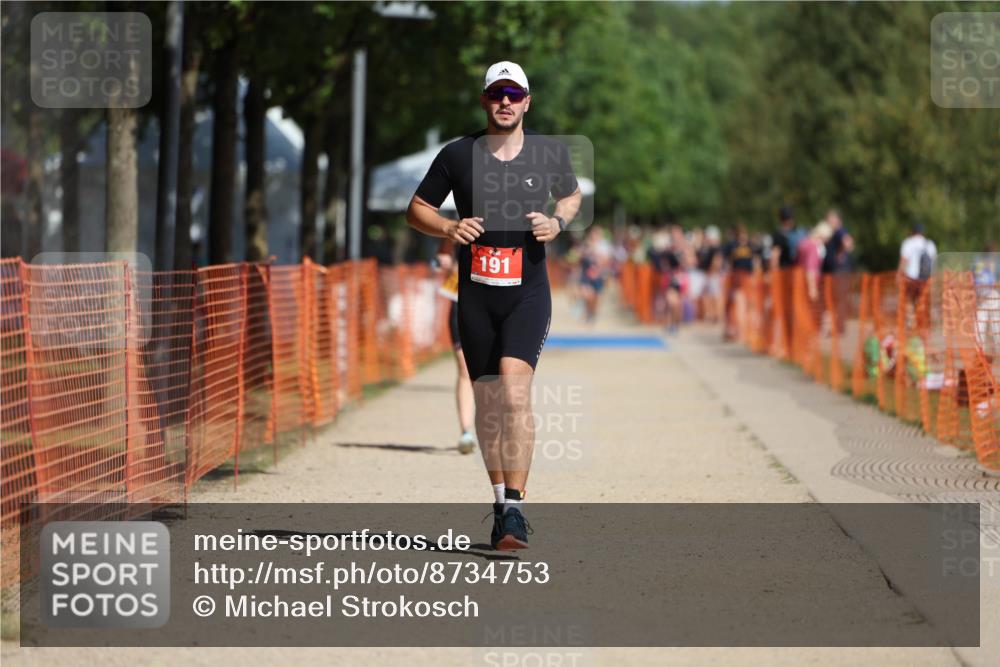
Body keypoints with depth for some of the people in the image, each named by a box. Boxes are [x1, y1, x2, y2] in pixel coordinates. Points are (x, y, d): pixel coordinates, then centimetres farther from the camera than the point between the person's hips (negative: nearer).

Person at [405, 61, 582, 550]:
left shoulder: (549, 153, 3)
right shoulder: (458, 155, 2)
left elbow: (572, 196, 22)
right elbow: (416, 211, 9)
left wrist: (557, 222, 0)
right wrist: (449, 228, -12)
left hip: (528, 293, -2)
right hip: (476, 294, 2)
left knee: (515, 391, -20)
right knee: (487, 402, 7)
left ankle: (515, 508, -22)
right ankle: (501, 500, 23)